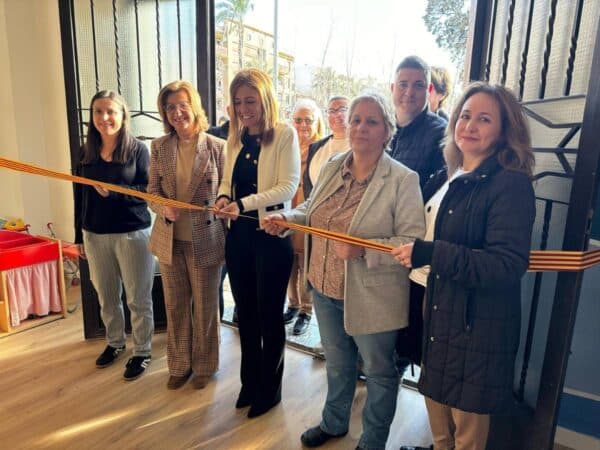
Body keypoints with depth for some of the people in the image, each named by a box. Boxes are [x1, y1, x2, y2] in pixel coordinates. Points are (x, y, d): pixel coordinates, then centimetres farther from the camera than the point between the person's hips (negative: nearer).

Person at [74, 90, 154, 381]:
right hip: (95, 235, 5)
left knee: (138, 299, 5)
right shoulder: (87, 152, 7)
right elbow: (80, 197, 10)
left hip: (132, 234, -4)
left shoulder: (138, 149, -7)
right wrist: (79, 236, 12)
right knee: (106, 297, 17)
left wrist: (114, 192, -25)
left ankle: (142, 352, 22)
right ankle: (115, 343, 38)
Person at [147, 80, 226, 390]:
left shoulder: (216, 146, -8)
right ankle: (179, 365, 37)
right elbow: (152, 190, 7)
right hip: (169, 239, 3)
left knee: (205, 307, 12)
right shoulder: (159, 147, 3)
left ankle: (204, 366, 34)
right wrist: (164, 209, -15)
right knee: (175, 306, 16)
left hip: (205, 240, -3)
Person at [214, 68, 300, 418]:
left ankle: (270, 389, 30)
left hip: (272, 235, -6)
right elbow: (228, 180, 13)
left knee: (269, 314, 9)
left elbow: (289, 186, -17)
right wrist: (223, 198, -10)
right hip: (239, 235, 6)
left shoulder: (284, 134, -9)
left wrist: (243, 204, -27)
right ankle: (250, 382, 37)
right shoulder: (236, 137, 10)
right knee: (245, 311, 16)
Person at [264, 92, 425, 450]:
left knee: (379, 372, 18)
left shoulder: (403, 179, -17)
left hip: (370, 297, -5)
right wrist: (285, 218, -6)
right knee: (337, 363, 27)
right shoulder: (332, 167, 1)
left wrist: (363, 250, -32)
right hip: (325, 288, 6)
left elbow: (413, 242, -21)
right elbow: (311, 211, 13)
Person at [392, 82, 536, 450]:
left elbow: (509, 265, -24)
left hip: (477, 326, -7)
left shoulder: (511, 184, -16)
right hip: (435, 313, 7)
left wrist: (430, 253, -29)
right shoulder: (448, 178, 9)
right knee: (437, 407, 24)